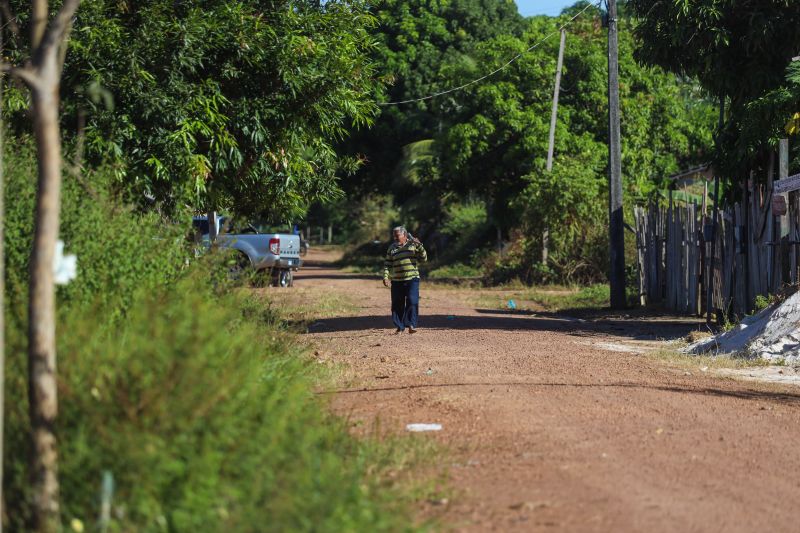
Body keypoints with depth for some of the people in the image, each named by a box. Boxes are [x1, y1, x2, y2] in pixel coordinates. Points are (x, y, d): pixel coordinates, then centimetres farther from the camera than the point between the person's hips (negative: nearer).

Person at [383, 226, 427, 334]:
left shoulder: (413, 245, 7)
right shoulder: (392, 248, 10)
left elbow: (423, 259, 2)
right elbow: (387, 264, 10)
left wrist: (419, 246, -11)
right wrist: (385, 277, -4)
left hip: (412, 279, -2)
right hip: (397, 281, 2)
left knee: (412, 302, -12)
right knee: (397, 304, 2)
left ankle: (411, 325, -8)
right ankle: (399, 327, 11)